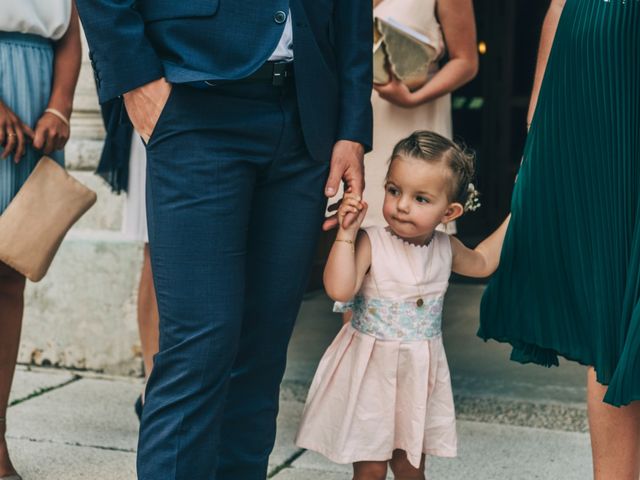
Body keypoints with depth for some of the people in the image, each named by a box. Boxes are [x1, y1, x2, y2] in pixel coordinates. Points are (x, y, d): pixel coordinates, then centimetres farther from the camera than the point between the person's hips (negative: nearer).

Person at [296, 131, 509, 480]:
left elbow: (481, 263, 22)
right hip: (372, 371, -4)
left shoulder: (446, 248, 0)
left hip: (420, 374, 5)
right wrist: (346, 234, -31)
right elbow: (339, 290, -32)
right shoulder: (369, 243, -18)